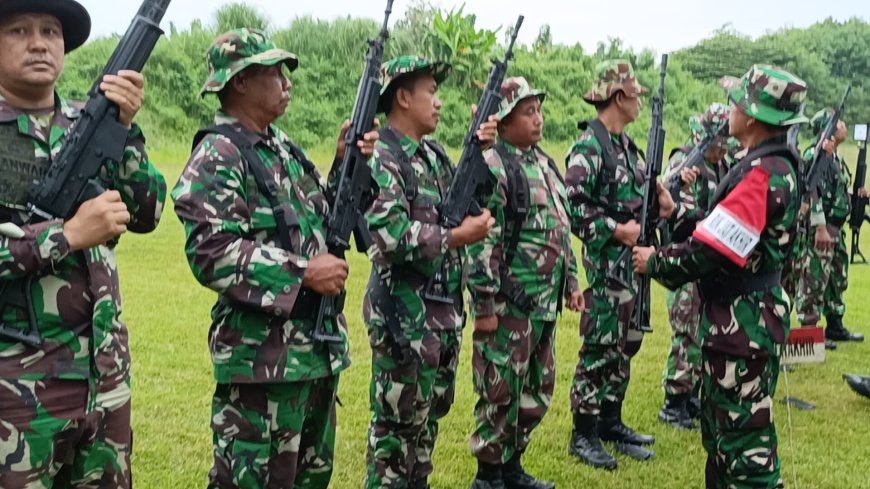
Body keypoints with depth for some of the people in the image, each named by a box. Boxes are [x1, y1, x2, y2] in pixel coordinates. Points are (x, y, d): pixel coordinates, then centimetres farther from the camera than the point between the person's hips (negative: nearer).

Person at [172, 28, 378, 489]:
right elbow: (210, 254, -23)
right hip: (262, 353, -9)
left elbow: (321, 218, 19)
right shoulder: (217, 157, -14)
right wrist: (302, 272, -22)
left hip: (319, 342, 9)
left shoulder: (283, 146, 13)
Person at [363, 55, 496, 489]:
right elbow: (390, 234, -27)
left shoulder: (433, 154, 12)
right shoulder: (381, 159, -16)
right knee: (399, 422, 3)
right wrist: (455, 238, -21)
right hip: (404, 312, -9)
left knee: (430, 414, 20)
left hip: (444, 309, 9)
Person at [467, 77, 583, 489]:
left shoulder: (544, 163, 14)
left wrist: (571, 281, 19)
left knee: (538, 389, 16)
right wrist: (484, 304, -20)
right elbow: (480, 242, -18)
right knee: (501, 392, 1)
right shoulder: (491, 168, -14)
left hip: (545, 302, 9)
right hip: (509, 302, -9)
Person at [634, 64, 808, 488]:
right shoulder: (777, 165, 10)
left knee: (744, 436, 0)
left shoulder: (761, 174, -22)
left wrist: (655, 262, -11)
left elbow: (711, 252, -25)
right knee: (721, 424, 22)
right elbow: (722, 233, 14)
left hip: (743, 323, -10)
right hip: (742, 315, 10)